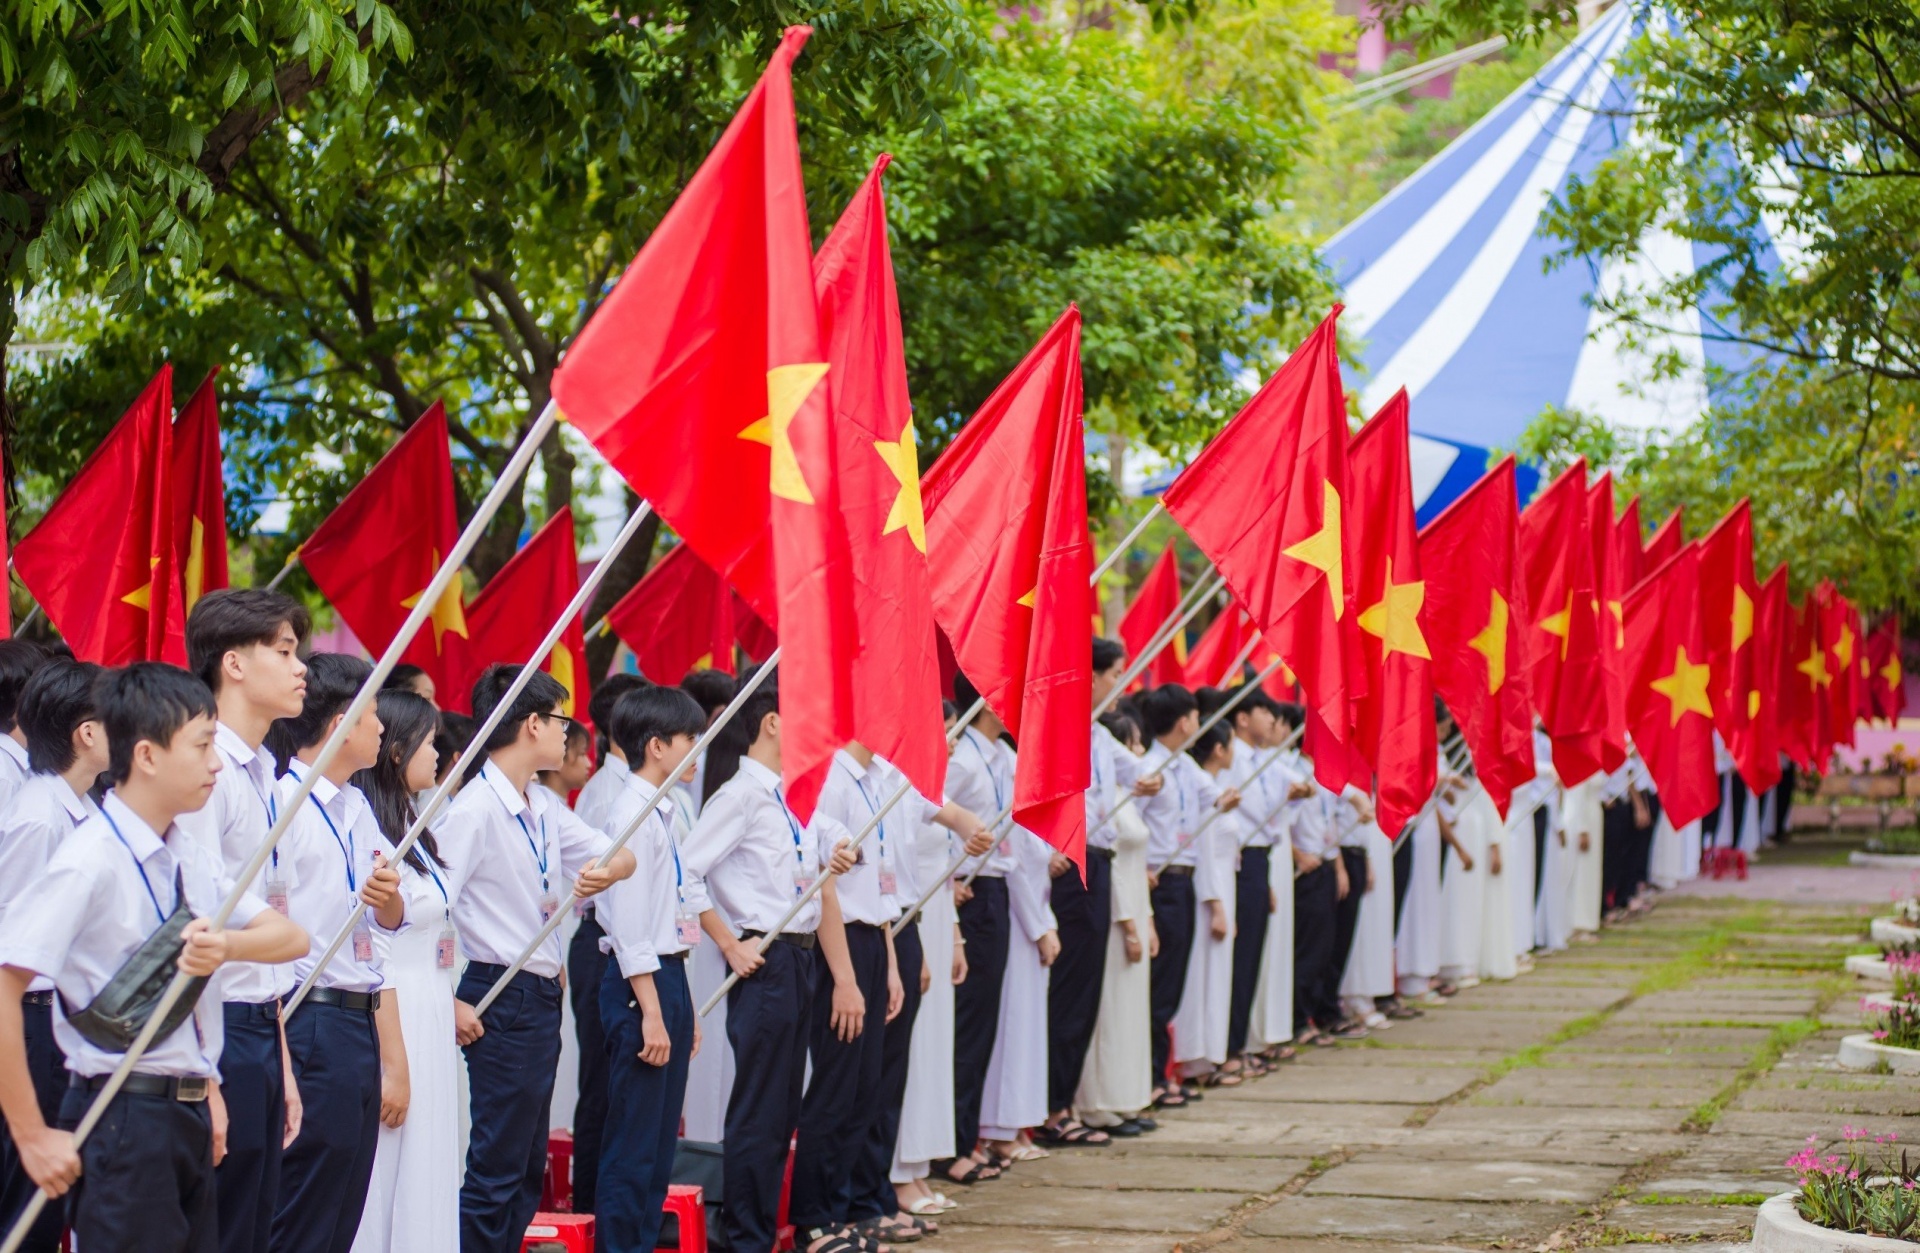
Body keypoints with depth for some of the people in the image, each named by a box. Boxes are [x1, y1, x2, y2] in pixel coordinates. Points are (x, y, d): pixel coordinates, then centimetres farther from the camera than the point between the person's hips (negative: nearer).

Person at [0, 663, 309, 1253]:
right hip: (123, 1118, -8)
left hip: (190, 1115, 8)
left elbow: (291, 938, 7)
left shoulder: (194, 859, 10)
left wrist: (228, 946, -16)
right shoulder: (91, 860, -16)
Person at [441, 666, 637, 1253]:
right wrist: (452, 1004, -20)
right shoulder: (476, 808, -17)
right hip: (502, 1004, -9)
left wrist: (606, 869, -8)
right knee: (496, 1167, -6)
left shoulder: (543, 807, 11)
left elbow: (621, 856, 16)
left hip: (542, 998, 9)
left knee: (528, 1166, 14)